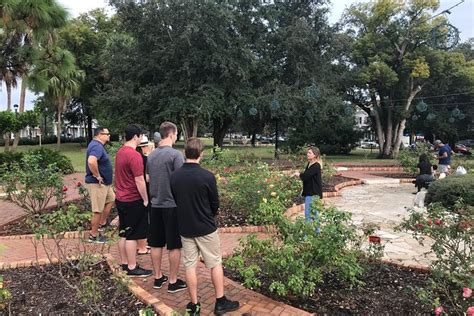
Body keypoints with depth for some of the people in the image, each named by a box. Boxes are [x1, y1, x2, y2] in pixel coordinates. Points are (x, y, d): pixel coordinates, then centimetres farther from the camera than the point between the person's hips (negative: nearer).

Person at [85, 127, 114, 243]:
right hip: (97, 184, -10)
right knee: (98, 210, 0)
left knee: (111, 199, 22)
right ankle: (93, 236, 13)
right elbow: (91, 161, -39)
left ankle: (102, 224, 30)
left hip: (104, 183, 10)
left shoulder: (98, 145, 12)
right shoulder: (97, 146, -21)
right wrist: (97, 176, -26)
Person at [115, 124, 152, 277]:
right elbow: (139, 181, -20)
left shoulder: (120, 152, 8)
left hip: (120, 199, 9)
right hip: (133, 201, -9)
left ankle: (124, 263, 28)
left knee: (123, 234, 16)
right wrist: (146, 200, -11)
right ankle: (132, 268, 11)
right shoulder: (134, 155, -20)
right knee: (132, 236, 1)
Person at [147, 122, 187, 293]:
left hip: (155, 205, 7)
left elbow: (148, 179, 13)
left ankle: (158, 278, 27)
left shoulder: (151, 155, 6)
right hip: (172, 205, -7)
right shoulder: (175, 154, -15)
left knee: (156, 244, 15)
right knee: (174, 245, 5)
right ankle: (173, 282, 15)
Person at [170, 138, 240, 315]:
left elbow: (175, 200, 6)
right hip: (206, 228, -3)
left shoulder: (174, 176, -6)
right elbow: (215, 204, -7)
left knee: (190, 265, 12)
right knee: (215, 264, 11)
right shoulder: (207, 176, -18)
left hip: (185, 228, 4)